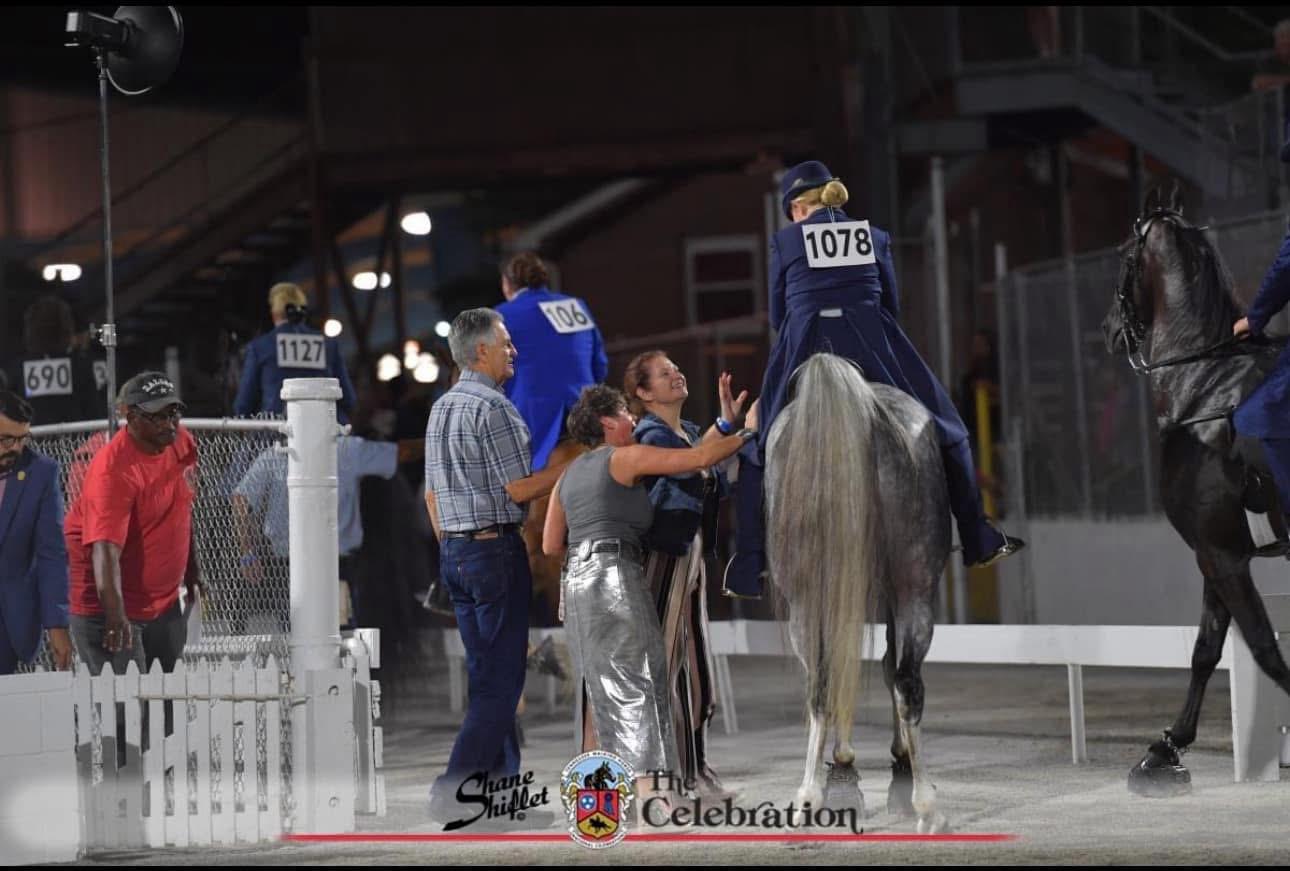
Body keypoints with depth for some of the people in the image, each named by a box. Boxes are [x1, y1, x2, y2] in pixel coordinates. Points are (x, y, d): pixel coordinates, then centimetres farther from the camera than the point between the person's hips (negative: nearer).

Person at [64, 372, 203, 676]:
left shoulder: (181, 443, 0)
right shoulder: (115, 470, -26)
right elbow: (105, 550, -37)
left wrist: (192, 571, 24)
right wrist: (115, 615, -48)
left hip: (166, 603, 8)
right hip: (107, 610, -8)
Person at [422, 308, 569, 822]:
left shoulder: (441, 408, 13)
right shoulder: (492, 407, -14)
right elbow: (519, 489, -14)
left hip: (453, 549, 9)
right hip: (495, 546, -9)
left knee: (484, 672, 14)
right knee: (502, 678, -6)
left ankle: (501, 778, 18)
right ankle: (453, 789, -13)